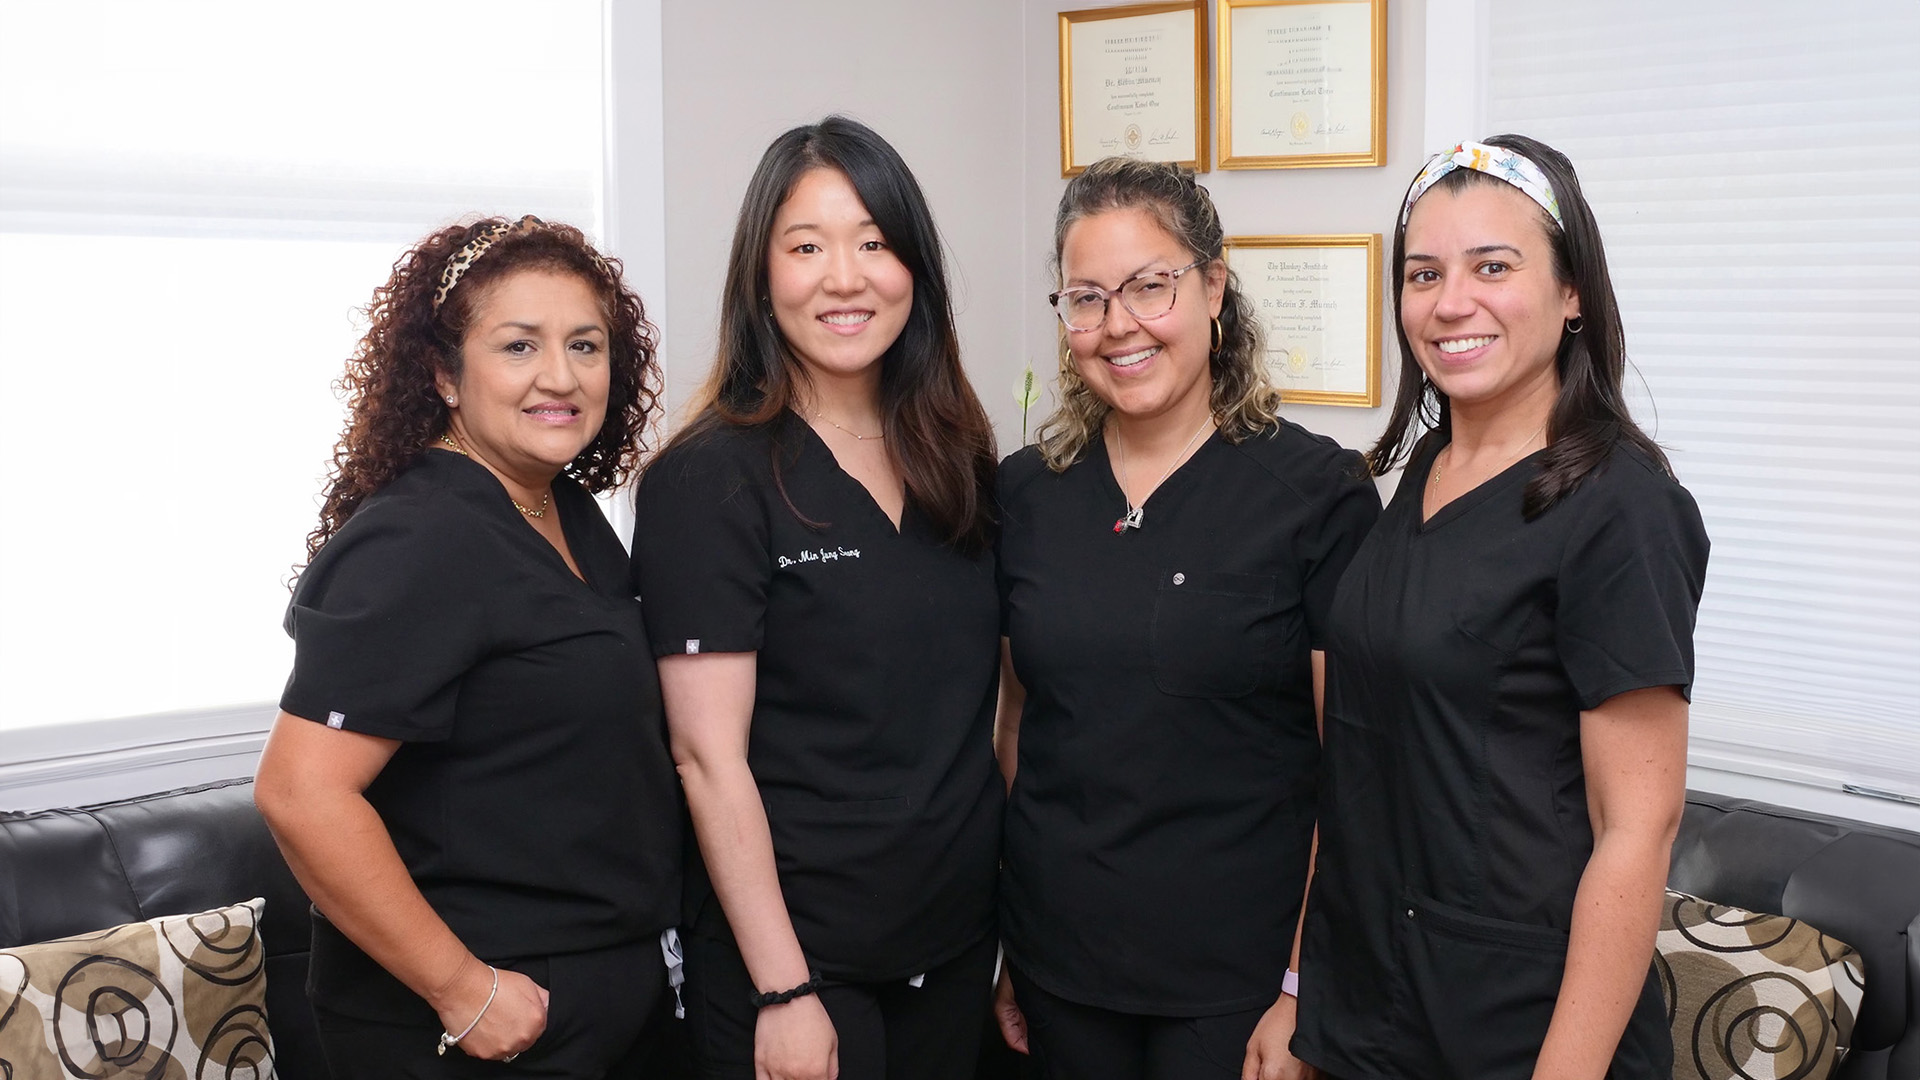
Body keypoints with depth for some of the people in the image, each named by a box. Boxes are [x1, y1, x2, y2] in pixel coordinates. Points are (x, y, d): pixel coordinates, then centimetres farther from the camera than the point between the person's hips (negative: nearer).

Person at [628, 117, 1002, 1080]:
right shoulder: (709, 480, -11)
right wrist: (784, 992, -17)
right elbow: (710, 755, -15)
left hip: (954, 944, 6)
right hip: (794, 959, -5)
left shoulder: (961, 464, 6)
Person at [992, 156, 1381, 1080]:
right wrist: (998, 953, 10)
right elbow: (1015, 725, 11)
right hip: (1058, 969, 4)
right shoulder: (1025, 493, 4)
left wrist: (1307, 992, -10)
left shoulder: (1318, 491, -9)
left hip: (1237, 978, -4)